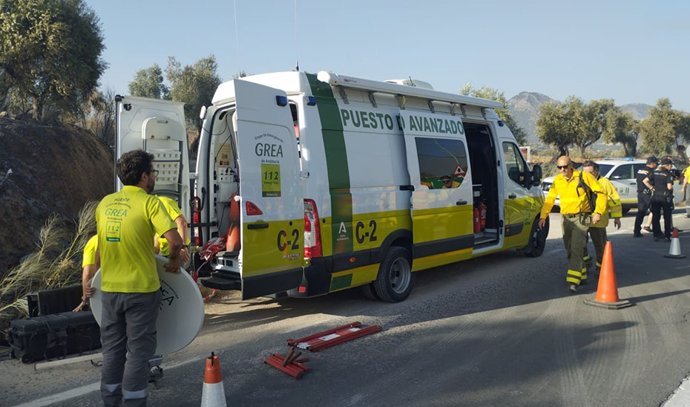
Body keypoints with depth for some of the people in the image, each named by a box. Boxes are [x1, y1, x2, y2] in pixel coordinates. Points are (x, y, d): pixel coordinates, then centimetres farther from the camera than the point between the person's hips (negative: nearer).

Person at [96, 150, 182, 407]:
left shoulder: (105, 203, 6)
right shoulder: (149, 202, -11)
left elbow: (101, 240, 16)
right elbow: (174, 240, -21)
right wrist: (174, 260, -2)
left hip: (109, 289, 6)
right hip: (140, 288, -5)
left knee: (112, 349, 17)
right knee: (138, 350, 6)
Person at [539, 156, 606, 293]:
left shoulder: (584, 176, -10)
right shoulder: (557, 180, 4)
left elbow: (601, 193, -7)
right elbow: (550, 199, 12)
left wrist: (598, 212, -15)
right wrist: (543, 216, 5)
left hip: (581, 218, -5)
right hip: (566, 219, 6)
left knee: (577, 248, -16)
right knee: (569, 249, 11)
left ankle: (573, 280, -18)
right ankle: (582, 275, 29)